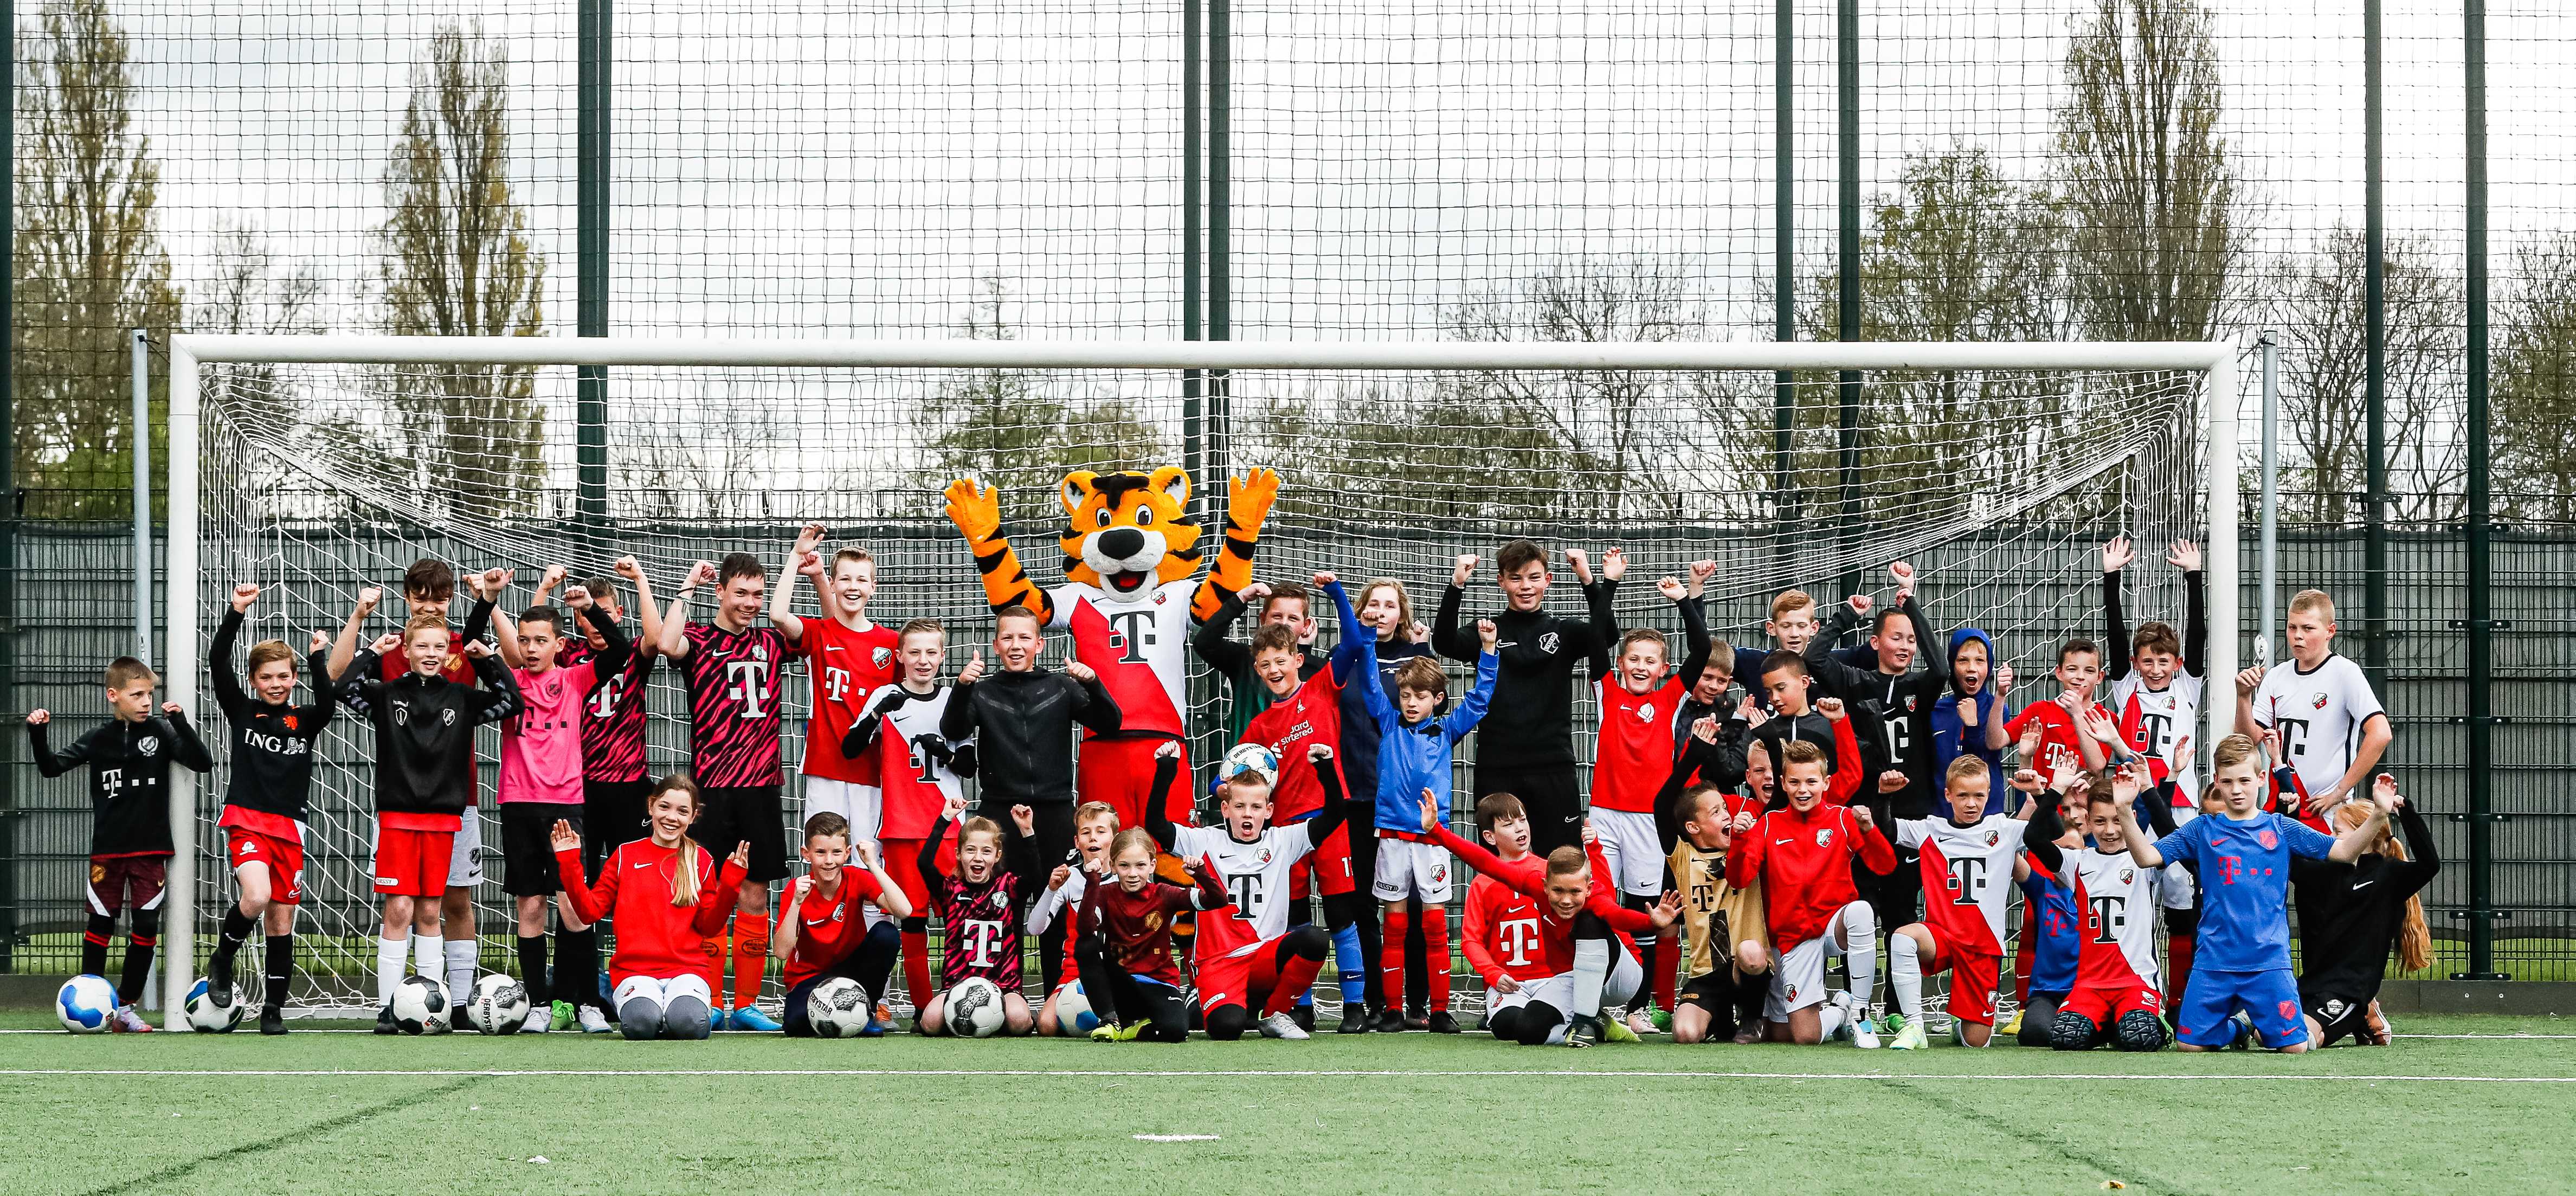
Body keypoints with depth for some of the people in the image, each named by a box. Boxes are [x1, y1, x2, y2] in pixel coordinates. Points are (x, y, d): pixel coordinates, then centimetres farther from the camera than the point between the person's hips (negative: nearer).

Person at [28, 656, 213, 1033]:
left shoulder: (161, 731, 0)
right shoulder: (98, 739, 3)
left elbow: (203, 763, -8)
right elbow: (51, 767, 8)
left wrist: (180, 721, -20)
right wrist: (37, 733, -9)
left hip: (151, 848, 0)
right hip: (107, 849, 0)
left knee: (146, 927, -2)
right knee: (100, 925, 4)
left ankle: (124, 1007, 9)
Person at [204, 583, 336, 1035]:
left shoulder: (304, 721, 8)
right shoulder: (243, 711, 6)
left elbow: (327, 705, -14)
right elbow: (217, 664, -6)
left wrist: (319, 660, -23)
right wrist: (237, 613, -15)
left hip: (289, 827, 3)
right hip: (246, 820, -3)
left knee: (281, 922, 5)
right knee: (256, 898, -25)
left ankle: (273, 1010, 14)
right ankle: (222, 959, 3)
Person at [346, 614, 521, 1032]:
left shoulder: (461, 698, 8)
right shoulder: (389, 695, 2)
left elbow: (511, 702, 8)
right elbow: (349, 689, -10)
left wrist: (488, 660, 4)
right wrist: (372, 653, -7)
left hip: (444, 817, 2)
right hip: (397, 816, -2)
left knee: (429, 913, 7)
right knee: (399, 911, -6)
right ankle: (386, 1007, -3)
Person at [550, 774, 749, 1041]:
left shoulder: (701, 860, 11)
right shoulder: (626, 854, 9)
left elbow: (709, 926, 8)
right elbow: (590, 911, 6)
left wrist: (729, 884, -5)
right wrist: (569, 863, -1)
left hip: (687, 968, 0)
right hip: (634, 970, 0)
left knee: (688, 1024, -34)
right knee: (641, 1024, -33)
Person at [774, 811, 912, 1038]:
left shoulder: (857, 880, -12)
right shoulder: (797, 890, -14)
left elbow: (904, 911, -30)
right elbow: (781, 952, -24)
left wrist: (873, 864, -31)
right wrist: (796, 903, -33)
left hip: (852, 967, 2)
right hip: (809, 978, -2)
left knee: (886, 933, -28)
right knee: (797, 1024, -36)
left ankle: (867, 1010, -9)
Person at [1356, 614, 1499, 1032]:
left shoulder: (1446, 731, 9)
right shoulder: (1389, 722, 9)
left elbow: (1480, 699, 7)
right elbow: (1369, 683, 4)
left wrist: (1489, 650, -1)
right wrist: (1367, 638, -6)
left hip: (1433, 836, 0)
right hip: (1393, 834, 0)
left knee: (1435, 923, -1)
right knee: (1395, 923, 2)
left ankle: (1440, 1010, 3)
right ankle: (1392, 1010, 5)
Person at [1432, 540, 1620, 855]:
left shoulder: (1563, 632, 10)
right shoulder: (1488, 631, 9)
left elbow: (1606, 636, -10)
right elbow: (1444, 643, -11)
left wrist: (1591, 583, -22)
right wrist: (1457, 586, -23)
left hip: (1554, 769, 0)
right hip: (1496, 770, 0)